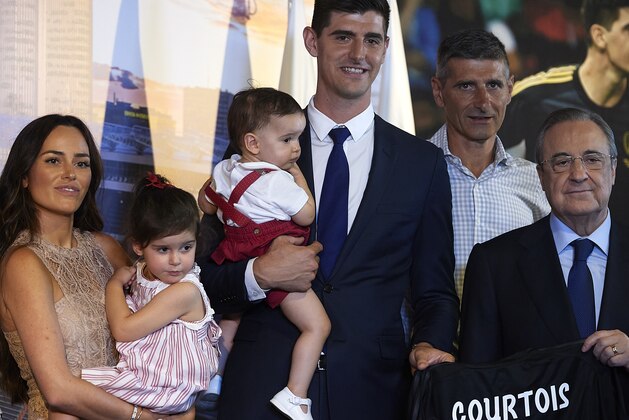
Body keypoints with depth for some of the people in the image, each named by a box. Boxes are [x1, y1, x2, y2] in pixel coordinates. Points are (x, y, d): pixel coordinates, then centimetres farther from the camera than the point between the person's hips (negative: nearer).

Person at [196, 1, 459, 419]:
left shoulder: (423, 162, 7)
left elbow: (434, 289, 9)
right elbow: (204, 272, 5)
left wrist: (430, 345, -11)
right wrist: (259, 275, -14)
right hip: (263, 384, -1)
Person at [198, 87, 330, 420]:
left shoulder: (224, 171, 4)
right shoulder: (276, 181, -20)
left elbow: (206, 204, 18)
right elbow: (307, 215, -12)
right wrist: (299, 176, -3)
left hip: (239, 265, 9)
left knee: (230, 320, 29)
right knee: (317, 325, -10)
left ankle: (216, 377, 43)